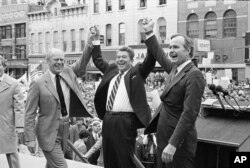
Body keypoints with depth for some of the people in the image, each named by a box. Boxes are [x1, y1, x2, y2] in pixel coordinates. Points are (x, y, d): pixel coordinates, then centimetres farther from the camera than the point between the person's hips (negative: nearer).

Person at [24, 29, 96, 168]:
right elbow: (30, 114, -10)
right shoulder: (38, 83, -12)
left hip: (64, 130, 6)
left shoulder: (68, 72, 3)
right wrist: (30, 139, -13)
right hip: (48, 132, -6)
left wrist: (89, 43, -6)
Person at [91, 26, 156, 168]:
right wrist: (96, 41, 19)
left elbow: (150, 61, -11)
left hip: (126, 120, -6)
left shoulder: (137, 72, 1)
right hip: (108, 119, 6)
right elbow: (98, 60, 28)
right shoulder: (111, 70, 16)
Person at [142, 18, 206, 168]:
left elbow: (189, 114, -23)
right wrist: (149, 32, 25)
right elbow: (160, 55, 27)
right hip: (164, 138, 8)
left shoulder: (194, 75, -18)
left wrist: (173, 144, -26)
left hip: (179, 141, -8)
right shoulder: (175, 68, 7)